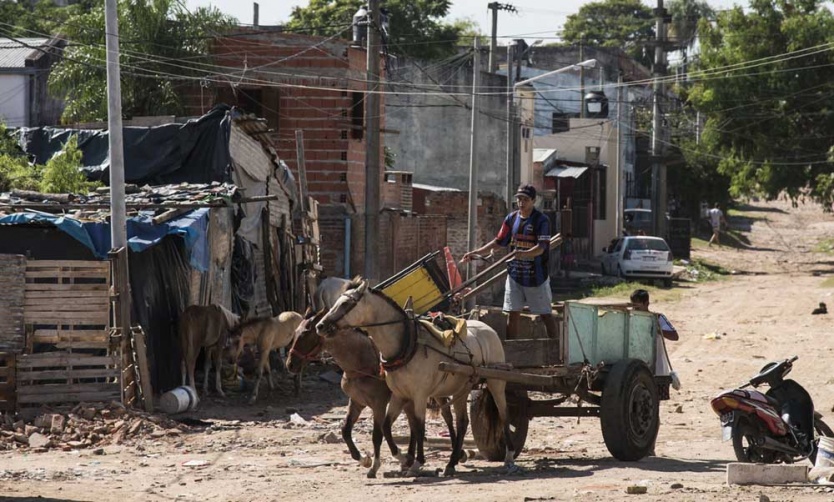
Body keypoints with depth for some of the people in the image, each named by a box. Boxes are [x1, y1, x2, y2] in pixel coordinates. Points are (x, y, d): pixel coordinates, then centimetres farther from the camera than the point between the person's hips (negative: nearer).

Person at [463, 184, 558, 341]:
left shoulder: (541, 220, -10)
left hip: (536, 275, -5)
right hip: (515, 273, 5)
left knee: (545, 314, 2)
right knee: (512, 314, 5)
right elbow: (499, 242, 15)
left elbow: (541, 247, -20)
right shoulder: (511, 218, 7)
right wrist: (476, 252, 9)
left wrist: (525, 254, -39)